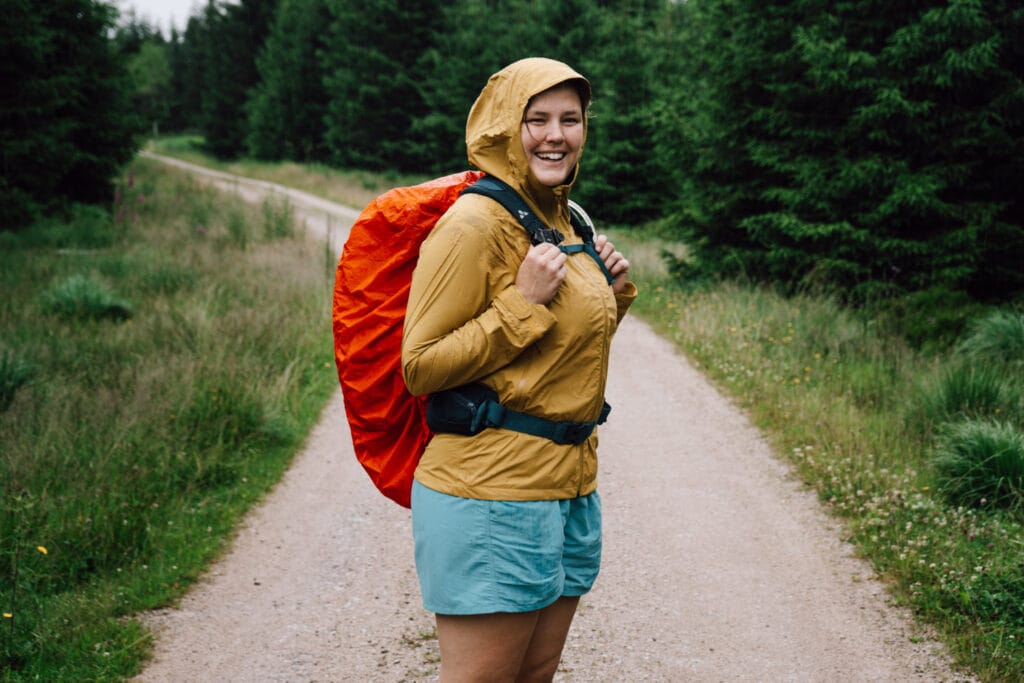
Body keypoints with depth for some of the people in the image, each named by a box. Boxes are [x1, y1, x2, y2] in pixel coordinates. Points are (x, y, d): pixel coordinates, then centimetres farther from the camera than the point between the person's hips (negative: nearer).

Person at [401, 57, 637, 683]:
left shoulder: (565, 221, 14)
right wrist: (523, 301, -20)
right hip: (491, 493, -8)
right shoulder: (475, 223, -13)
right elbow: (420, 368, -15)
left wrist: (612, 292, 7)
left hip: (570, 487, 9)